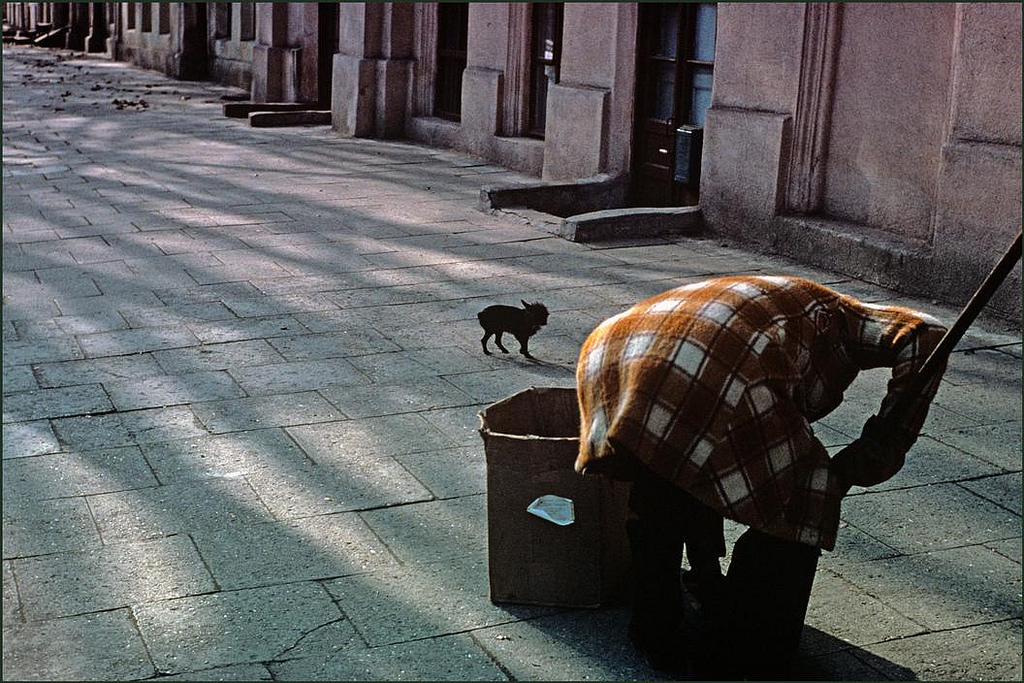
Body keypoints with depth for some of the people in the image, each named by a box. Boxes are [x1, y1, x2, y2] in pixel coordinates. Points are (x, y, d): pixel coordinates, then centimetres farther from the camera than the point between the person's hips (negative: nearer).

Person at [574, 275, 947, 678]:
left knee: (659, 485, 36)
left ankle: (654, 634, 43)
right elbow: (923, 337, 10)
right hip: (715, 370, -7)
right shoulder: (834, 314, 32)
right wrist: (880, 449, 13)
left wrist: (706, 571, 56)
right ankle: (728, 655, 23)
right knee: (800, 507, 15)